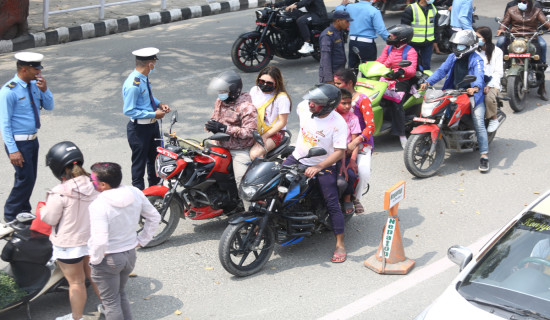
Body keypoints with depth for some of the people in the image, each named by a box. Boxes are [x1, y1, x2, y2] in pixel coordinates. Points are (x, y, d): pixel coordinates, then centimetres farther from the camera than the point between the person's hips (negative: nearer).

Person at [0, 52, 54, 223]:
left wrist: (44, 90, -11)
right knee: (25, 180, -3)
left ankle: (24, 212, 31)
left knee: (30, 178, 15)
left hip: (32, 139, 7)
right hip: (18, 143, -7)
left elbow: (49, 106, 9)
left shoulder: (34, 85, 2)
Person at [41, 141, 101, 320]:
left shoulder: (60, 193, -26)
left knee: (76, 282, 11)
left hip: (69, 244, -6)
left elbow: (50, 219, -15)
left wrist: (42, 210, 5)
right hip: (93, 241, 6)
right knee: (93, 275, 25)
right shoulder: (94, 184, -9)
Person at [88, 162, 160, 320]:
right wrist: (141, 240, 10)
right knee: (120, 293, 28)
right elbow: (154, 217, 3)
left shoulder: (98, 205, -28)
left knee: (110, 301, 12)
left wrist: (94, 259, -15)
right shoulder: (135, 193, -9)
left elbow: (100, 241, -33)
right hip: (130, 254, 7)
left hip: (108, 260, -7)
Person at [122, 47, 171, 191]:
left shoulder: (144, 78, 1)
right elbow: (128, 111, -25)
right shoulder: (133, 85, -27)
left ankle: (154, 188, 41)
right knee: (139, 161, 7)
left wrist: (159, 104, 0)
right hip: (139, 129, -9)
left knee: (155, 157, 22)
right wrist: (154, 114, -22)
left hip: (152, 124, 9)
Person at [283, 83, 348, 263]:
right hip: (298, 158, 5)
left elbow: (339, 152, -25)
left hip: (324, 166, -5)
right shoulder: (304, 107, -10)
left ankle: (340, 244, -1)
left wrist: (318, 167, -36)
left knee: (332, 203, -10)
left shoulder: (338, 123, -24)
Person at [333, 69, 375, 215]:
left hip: (362, 143, -4)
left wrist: (355, 142, -29)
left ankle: (356, 198, 1)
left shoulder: (362, 99, -6)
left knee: (363, 172, -28)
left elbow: (371, 126, -15)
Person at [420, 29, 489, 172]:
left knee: (478, 123, -16)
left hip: (472, 95, -6)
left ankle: (484, 155, -14)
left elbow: (479, 75, -24)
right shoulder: (453, 57, 11)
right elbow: (441, 70, 2)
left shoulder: (476, 59, -7)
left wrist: (475, 88, -46)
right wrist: (428, 82, -15)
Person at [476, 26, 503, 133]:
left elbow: (499, 72, -4)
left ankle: (494, 119, -9)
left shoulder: (496, 51, 3)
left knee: (489, 97, -35)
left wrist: (488, 85, -20)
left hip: (492, 83, -3)